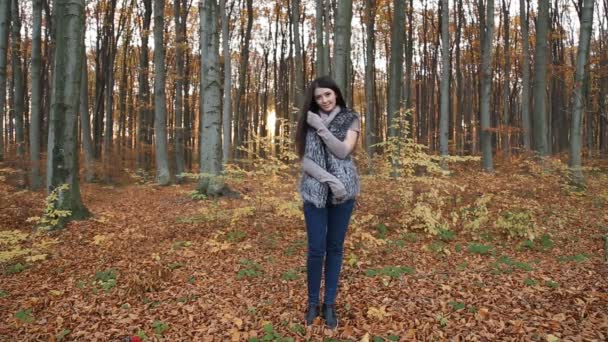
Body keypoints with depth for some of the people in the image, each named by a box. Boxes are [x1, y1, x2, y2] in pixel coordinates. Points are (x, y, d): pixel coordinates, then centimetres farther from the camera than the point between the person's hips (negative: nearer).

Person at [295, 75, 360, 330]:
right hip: (314, 190, 0)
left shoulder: (350, 119, 3)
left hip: (343, 191, 0)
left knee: (335, 248, 8)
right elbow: (305, 159, -4)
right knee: (316, 249, 1)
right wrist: (329, 179, -16)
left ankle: (330, 304, 21)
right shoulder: (310, 120, 4)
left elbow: (343, 151, -11)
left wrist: (321, 127, -14)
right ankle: (313, 302, 20)